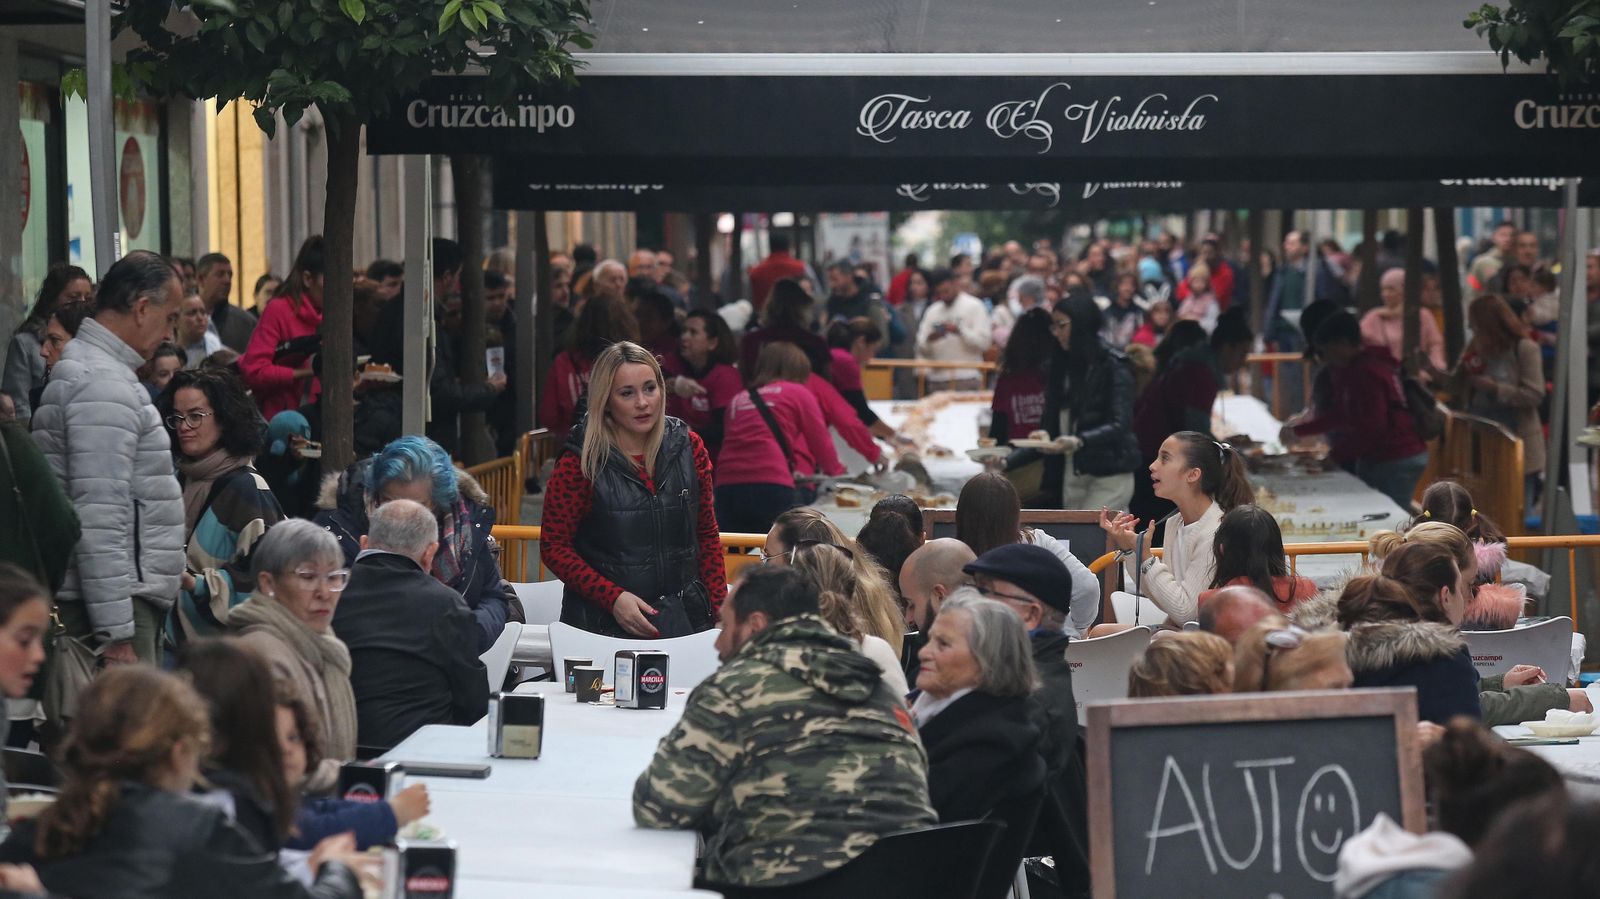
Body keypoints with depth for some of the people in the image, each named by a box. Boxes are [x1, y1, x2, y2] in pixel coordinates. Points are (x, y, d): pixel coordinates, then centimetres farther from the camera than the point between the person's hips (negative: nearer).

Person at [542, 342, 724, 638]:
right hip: (603, 624, -3)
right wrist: (613, 597, -20)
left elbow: (707, 536, 10)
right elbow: (555, 547, -7)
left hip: (684, 618, 3)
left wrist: (721, 611, 1)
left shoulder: (688, 447, 2)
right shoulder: (581, 461, -9)